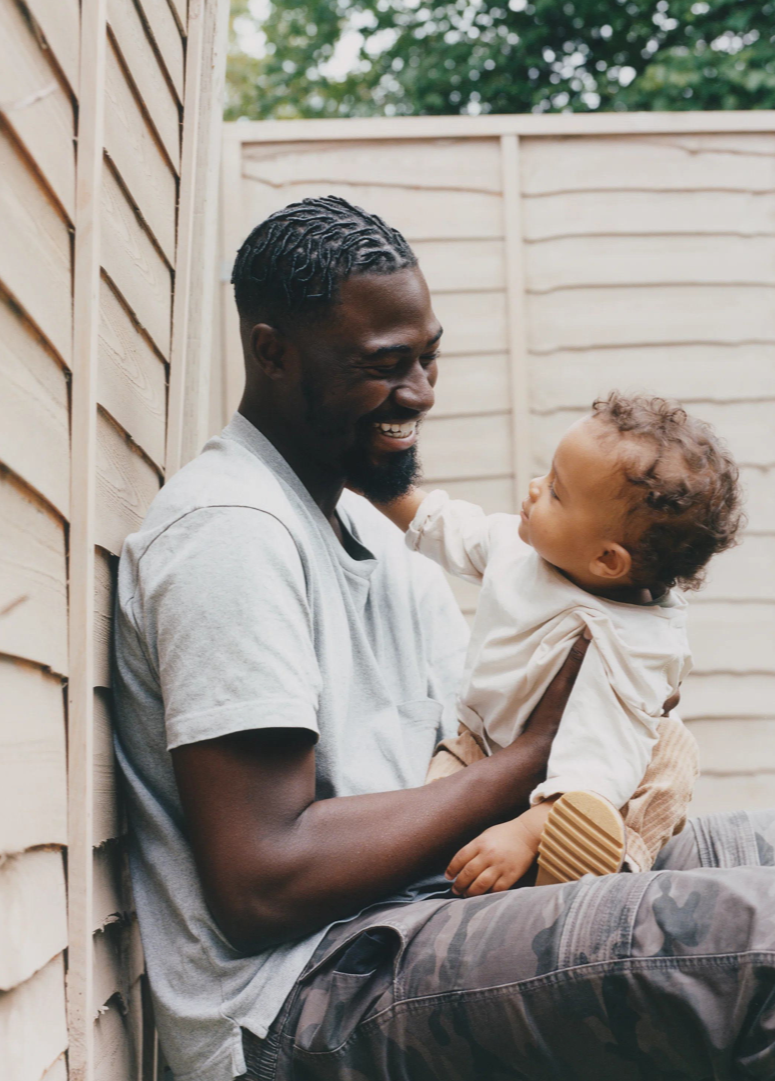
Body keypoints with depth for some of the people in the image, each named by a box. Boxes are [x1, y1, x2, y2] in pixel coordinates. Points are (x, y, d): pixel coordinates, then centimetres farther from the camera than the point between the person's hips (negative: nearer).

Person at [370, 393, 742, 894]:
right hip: (481, 745, 9)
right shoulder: (518, 542, -10)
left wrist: (527, 833, -47)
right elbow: (450, 529, 11)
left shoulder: (625, 647, -34)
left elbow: (599, 762, -39)